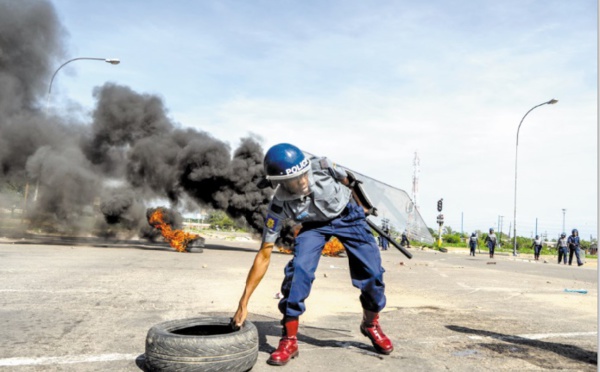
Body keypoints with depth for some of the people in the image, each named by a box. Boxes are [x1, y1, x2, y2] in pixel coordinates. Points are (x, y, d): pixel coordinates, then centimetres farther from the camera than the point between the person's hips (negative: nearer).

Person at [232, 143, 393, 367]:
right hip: (315, 224, 0)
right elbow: (264, 256, -25)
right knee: (299, 269, -24)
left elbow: (347, 181, -7)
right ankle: (289, 340, -7)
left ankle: (371, 325, 21)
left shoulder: (323, 167, -32)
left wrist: (362, 207, 10)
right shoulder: (278, 207, -29)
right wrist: (243, 303, -28)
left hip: (348, 216, 1)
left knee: (372, 271, -8)